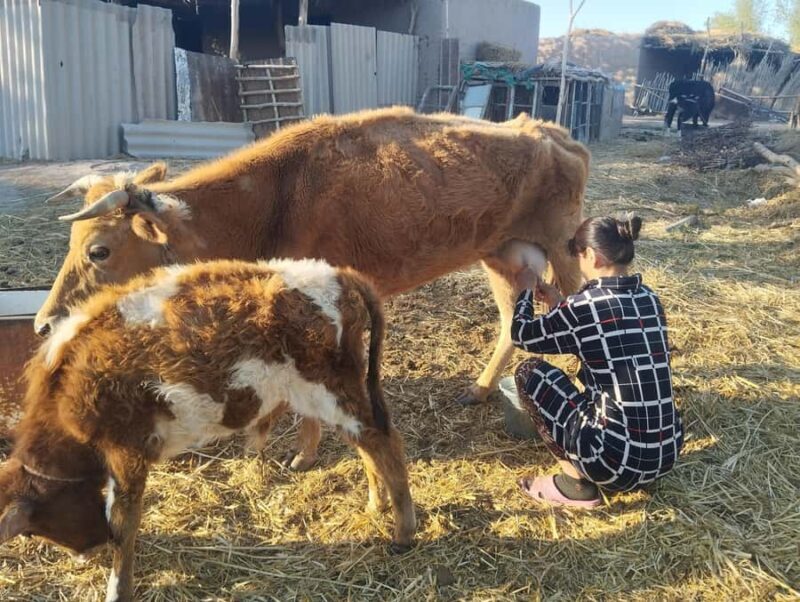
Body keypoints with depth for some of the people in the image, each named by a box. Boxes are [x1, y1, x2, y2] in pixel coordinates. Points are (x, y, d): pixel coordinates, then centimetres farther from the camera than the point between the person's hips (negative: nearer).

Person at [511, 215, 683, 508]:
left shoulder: (584, 306, -12)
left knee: (529, 371, 6)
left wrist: (525, 291, 22)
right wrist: (559, 303, 28)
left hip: (618, 458, -7)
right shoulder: (649, 298, 7)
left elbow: (522, 336, 5)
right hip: (668, 453, 8)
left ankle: (576, 485, 8)